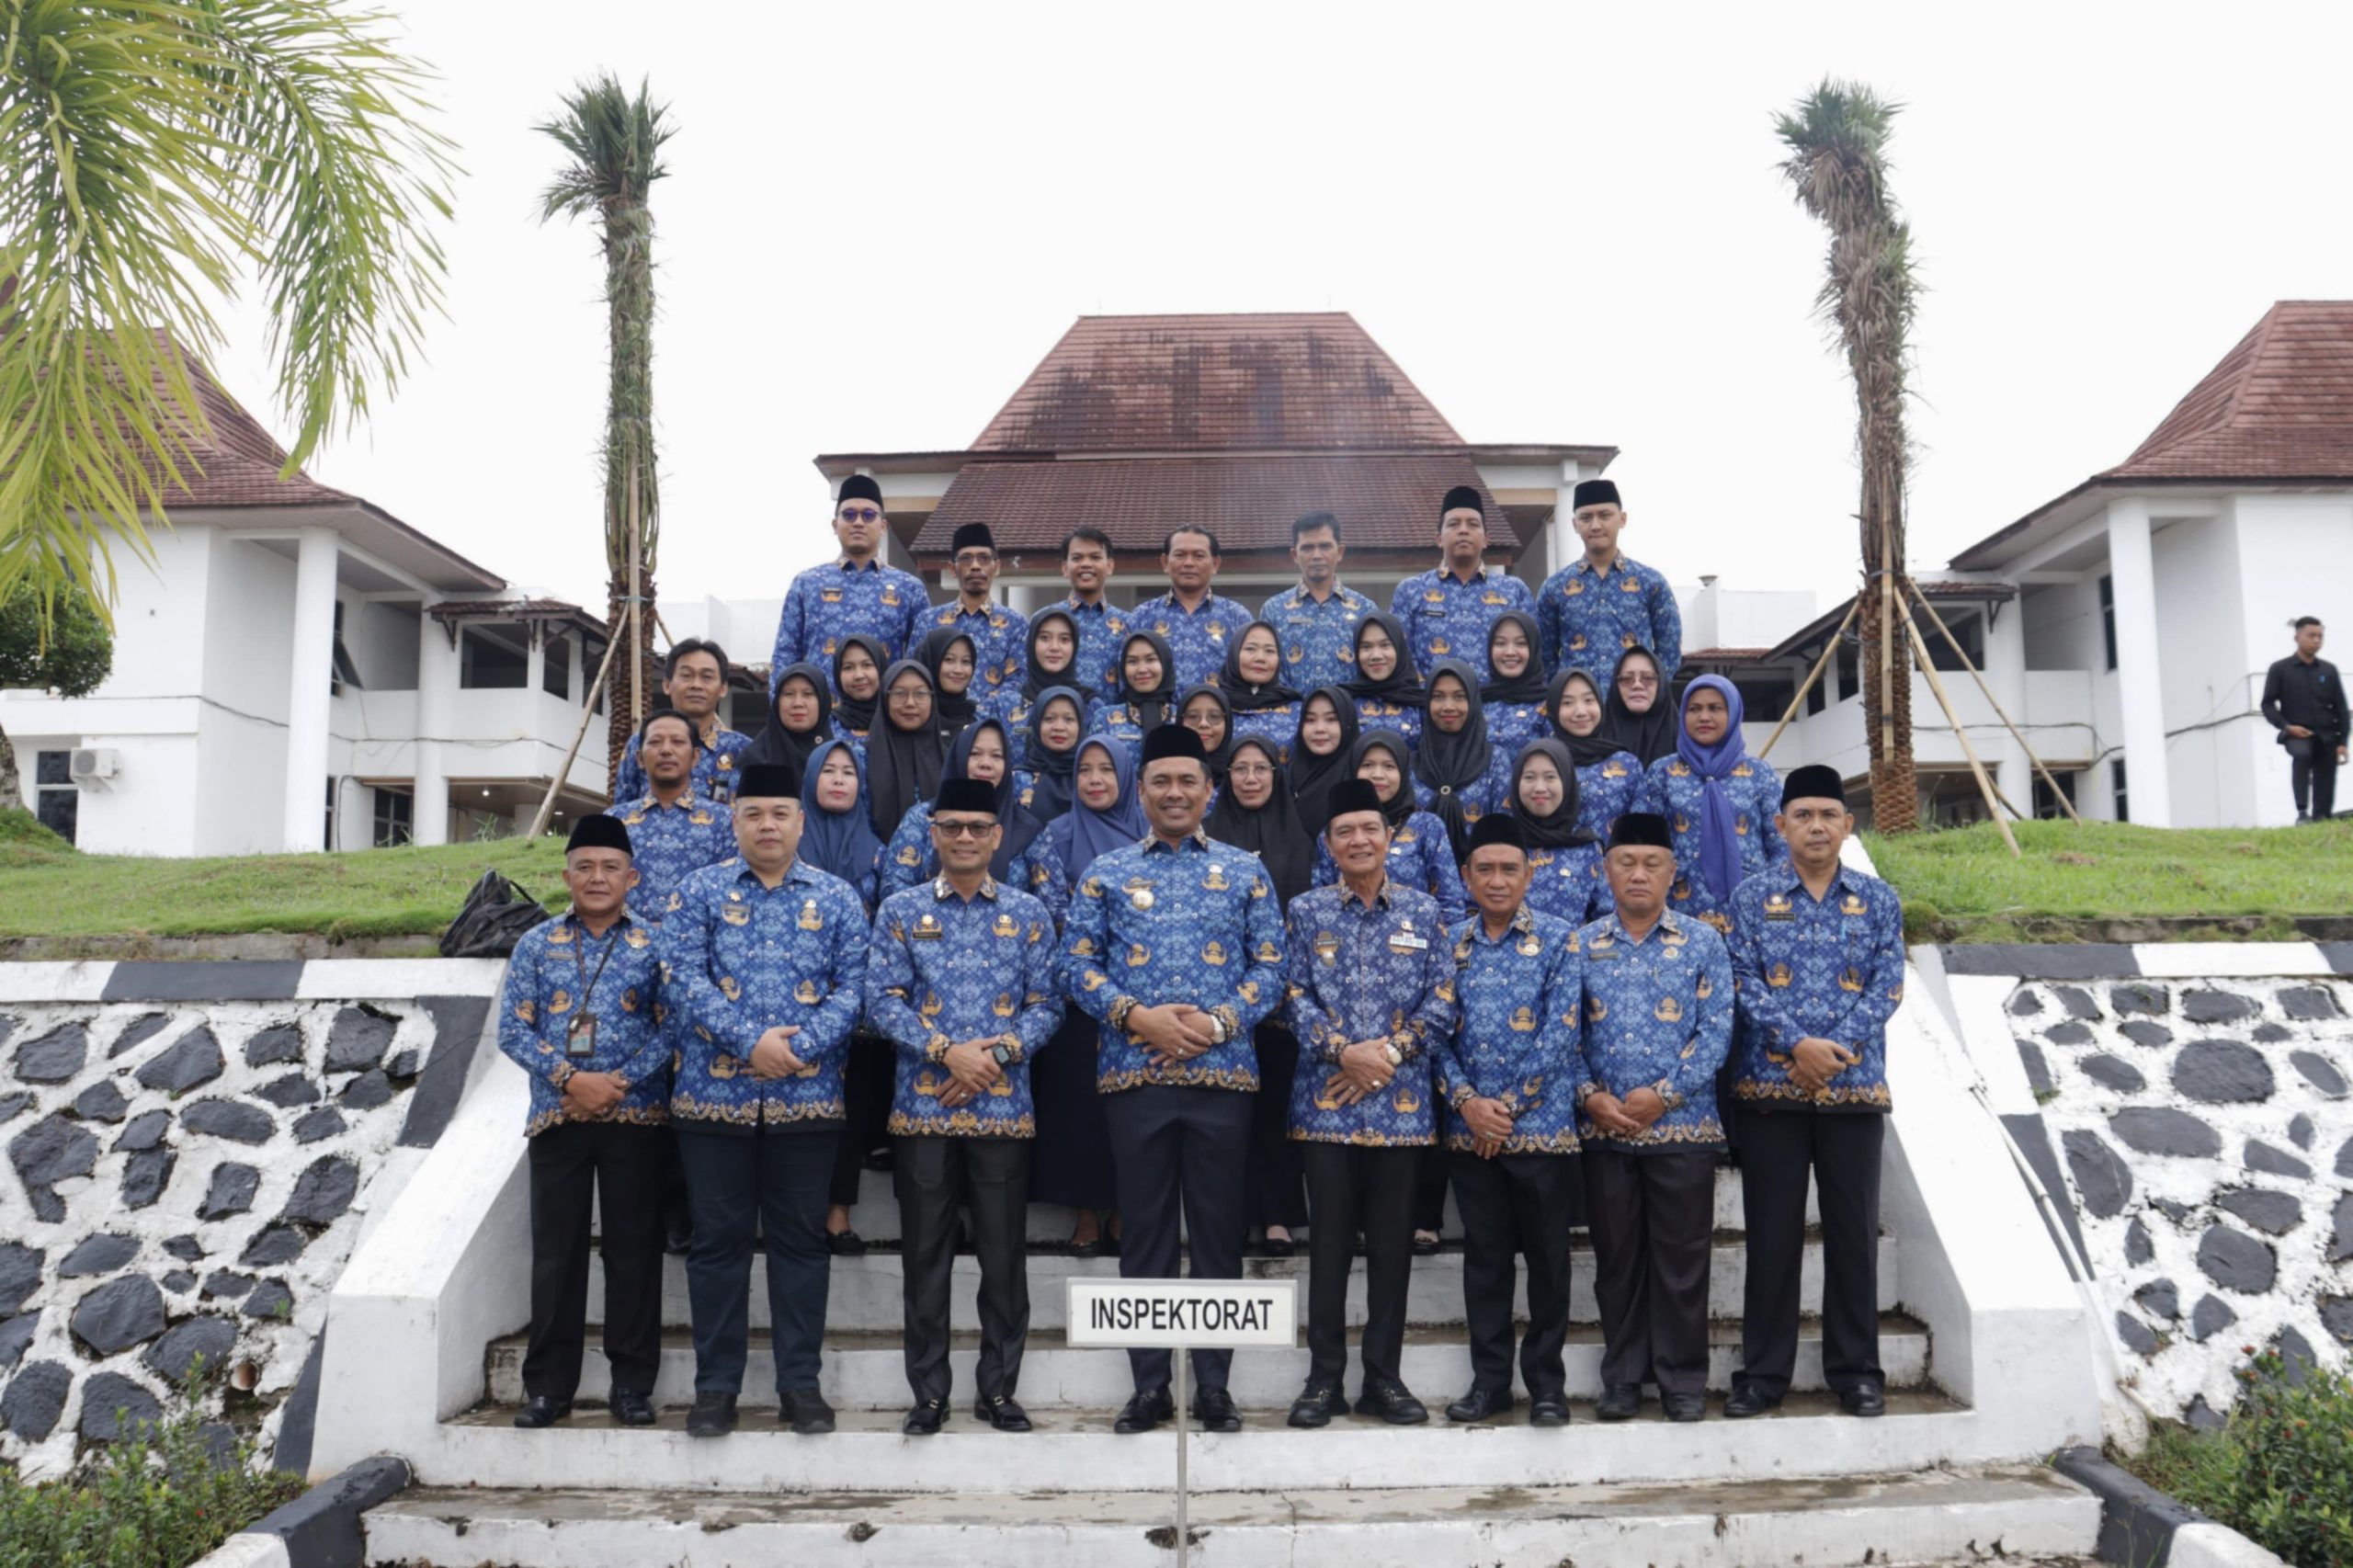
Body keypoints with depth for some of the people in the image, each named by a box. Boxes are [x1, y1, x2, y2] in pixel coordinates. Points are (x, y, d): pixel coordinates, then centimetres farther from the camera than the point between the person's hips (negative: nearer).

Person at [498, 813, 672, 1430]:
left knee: (635, 1249, 4)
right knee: (555, 1251, 6)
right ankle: (548, 1385, 16)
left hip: (635, 1117, -1)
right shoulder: (536, 945, 8)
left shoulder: (654, 945, 4)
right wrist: (571, 1079, -11)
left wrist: (621, 1082, -14)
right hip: (556, 1117, 1)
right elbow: (512, 1029, 1)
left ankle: (632, 1383, 14)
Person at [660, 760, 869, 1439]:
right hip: (715, 1095, 0)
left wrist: (802, 1045, -15)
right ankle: (715, 1385, 16)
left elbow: (853, 986, 0)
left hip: (807, 1096, 1)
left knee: (801, 1238, 7)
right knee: (719, 1239, 6)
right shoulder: (701, 890, 4)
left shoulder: (837, 898, 7)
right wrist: (751, 1042, -17)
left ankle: (800, 1383, 16)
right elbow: (683, 976, -7)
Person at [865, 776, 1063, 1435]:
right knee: (926, 1254, 6)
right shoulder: (900, 911, 5)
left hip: (1004, 1108, 1)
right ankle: (928, 1391, 17)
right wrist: (949, 1052, -14)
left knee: (1005, 1254, 5)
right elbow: (883, 998, -2)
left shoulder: (1028, 913, 7)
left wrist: (999, 1052, -12)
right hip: (923, 1106, 0)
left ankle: (998, 1388, 18)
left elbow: (1046, 1004, 4)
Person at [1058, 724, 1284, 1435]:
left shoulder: (1245, 872, 8)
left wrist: (1222, 1022, -11)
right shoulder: (1105, 874, 8)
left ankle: (1214, 1386, 15)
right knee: (1145, 1232, 6)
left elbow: (1270, 966, 4)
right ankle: (1149, 1385, 15)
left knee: (1219, 1232, 5)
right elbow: (1077, 965, 3)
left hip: (1223, 1074, 0)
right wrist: (1137, 1016, -11)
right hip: (1134, 1075, 0)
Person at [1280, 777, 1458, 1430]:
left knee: (1392, 1241, 7)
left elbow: (1442, 1002, 1)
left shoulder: (1423, 912, 6)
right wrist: (1344, 1051, -14)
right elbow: (1295, 996, 0)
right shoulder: (1306, 911, 5)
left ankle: (1384, 1376, 17)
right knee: (1330, 1240, 5)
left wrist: (1389, 1051, -11)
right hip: (1325, 1100, -1)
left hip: (1401, 1102, 1)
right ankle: (1324, 1376, 15)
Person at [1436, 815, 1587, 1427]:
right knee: (1484, 1256, 10)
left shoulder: (1560, 938, -2)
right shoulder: (1450, 943, 8)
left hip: (1542, 1124, -3)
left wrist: (1509, 1104, -12)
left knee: (1547, 1256, 6)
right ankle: (1489, 1379, 22)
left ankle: (1547, 1382, 19)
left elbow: (1561, 1032, -9)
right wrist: (1464, 1099, -11)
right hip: (1469, 1128, 3)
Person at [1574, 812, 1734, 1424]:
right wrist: (1589, 1095, -11)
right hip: (1602, 1129, 1)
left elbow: (1716, 1030, -4)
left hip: (1681, 1126, -1)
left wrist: (1664, 1094, -13)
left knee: (1682, 1258, 4)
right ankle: (1622, 1378, 21)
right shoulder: (1580, 945, 7)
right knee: (1616, 1258, 9)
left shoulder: (1703, 942, 3)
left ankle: (1684, 1380, 17)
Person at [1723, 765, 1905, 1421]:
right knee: (1772, 1231, 4)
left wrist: (1835, 1048, -14)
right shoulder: (1753, 897, 4)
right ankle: (1763, 1371, 14)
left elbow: (1887, 986, 0)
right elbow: (1744, 982, -4)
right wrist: (1799, 1043, -17)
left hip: (1855, 1087, 1)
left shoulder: (1879, 900, 8)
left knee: (1854, 1230, 7)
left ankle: (1856, 1370, 19)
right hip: (1770, 1088, -1)